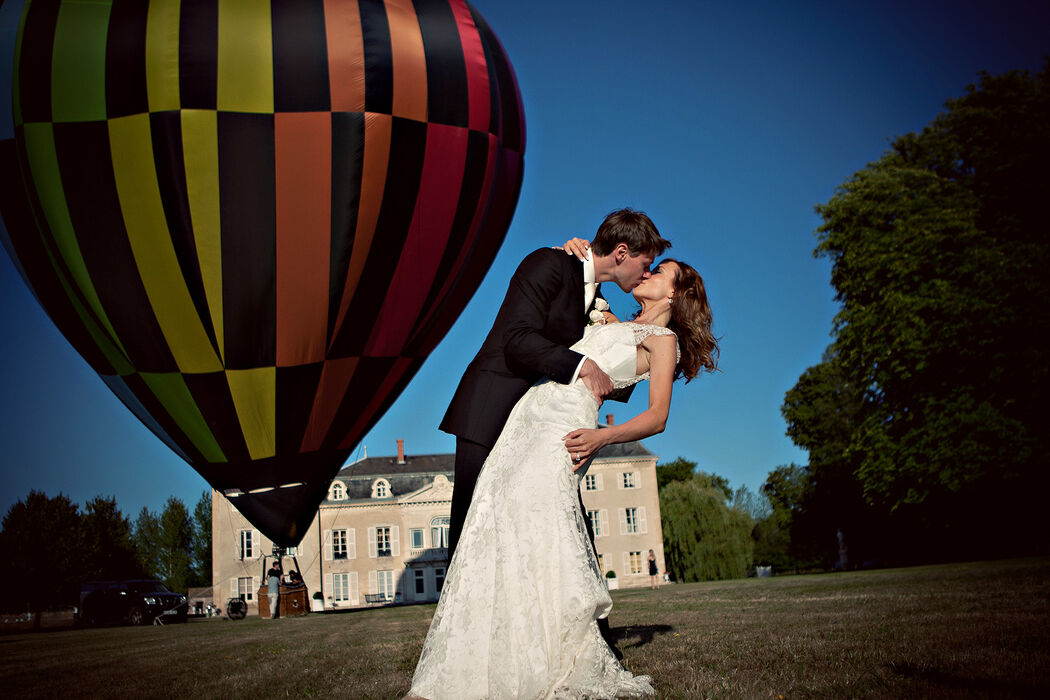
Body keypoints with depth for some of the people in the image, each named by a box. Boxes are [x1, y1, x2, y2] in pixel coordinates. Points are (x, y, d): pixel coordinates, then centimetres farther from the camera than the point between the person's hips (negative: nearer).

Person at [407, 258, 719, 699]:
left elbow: (657, 418, -2)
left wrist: (602, 437, -18)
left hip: (565, 428, -7)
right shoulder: (614, 324, 30)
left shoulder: (662, 339, 9)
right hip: (532, 412, 7)